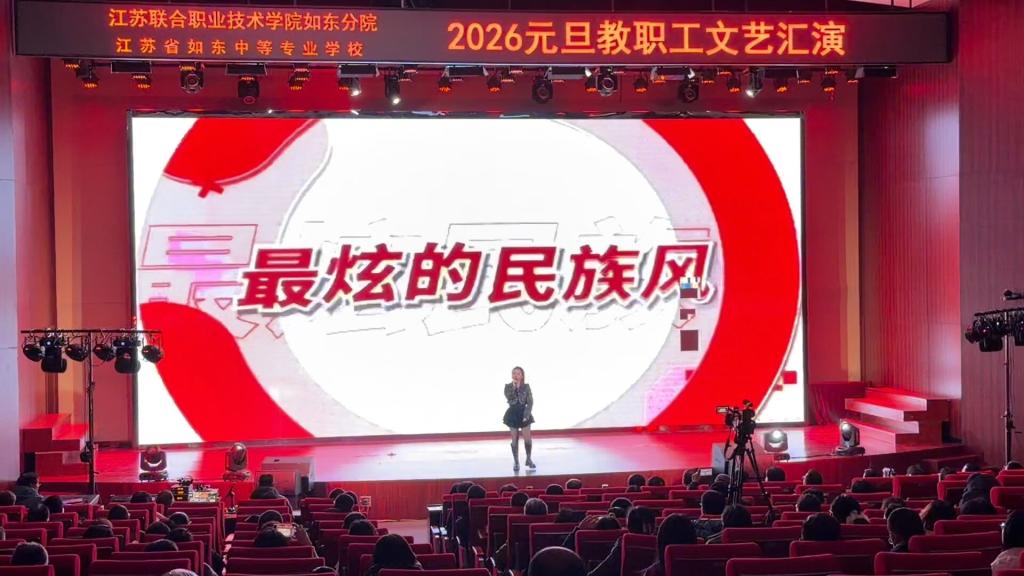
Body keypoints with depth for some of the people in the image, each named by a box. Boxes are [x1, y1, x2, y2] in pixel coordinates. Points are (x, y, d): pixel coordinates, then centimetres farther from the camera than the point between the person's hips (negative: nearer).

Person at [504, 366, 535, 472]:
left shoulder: (526, 387, -1)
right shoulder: (508, 386, -1)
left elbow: (530, 402, -3)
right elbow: (509, 398, -20)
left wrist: (527, 414, -11)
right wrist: (514, 387, -22)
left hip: (523, 414, 0)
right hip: (512, 414, 0)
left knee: (527, 438, -2)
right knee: (515, 439, 4)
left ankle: (529, 459, 16)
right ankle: (516, 462, 12)